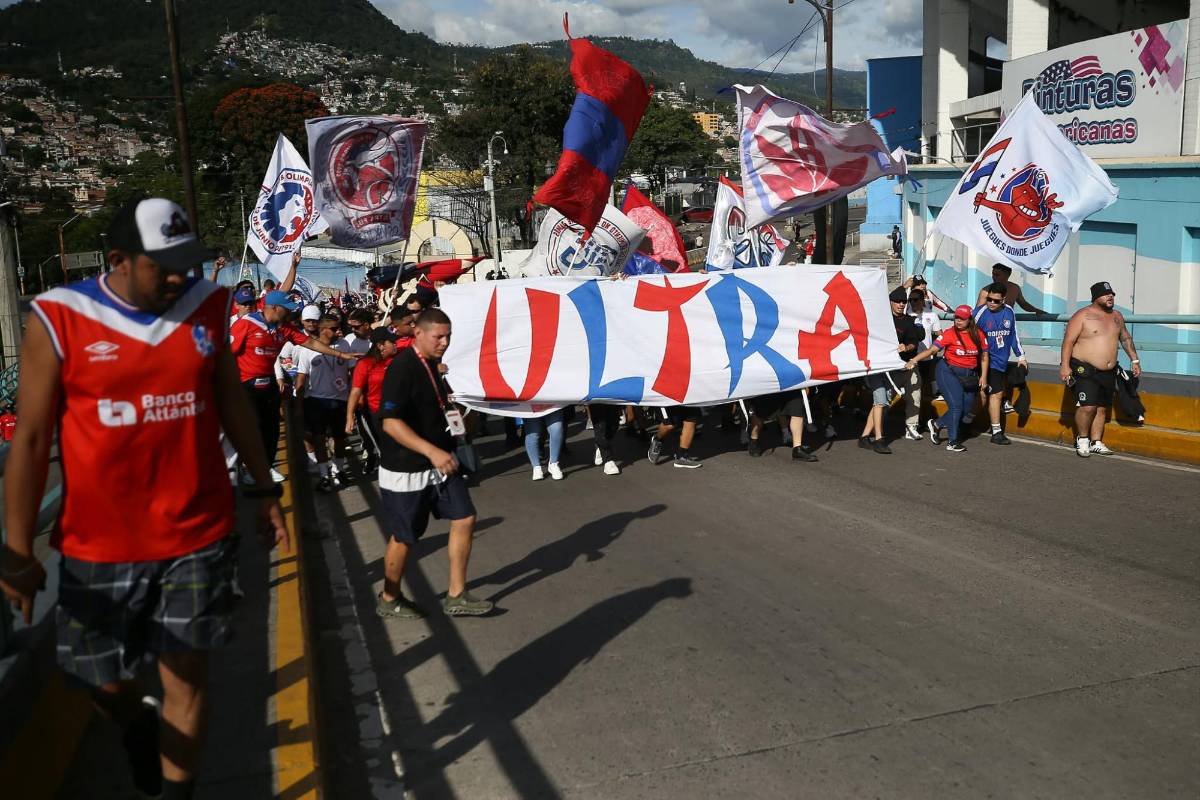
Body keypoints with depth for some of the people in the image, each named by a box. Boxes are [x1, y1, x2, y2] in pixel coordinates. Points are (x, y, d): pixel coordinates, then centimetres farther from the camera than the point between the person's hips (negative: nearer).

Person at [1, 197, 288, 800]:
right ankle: (137, 728, 50)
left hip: (198, 535, 1)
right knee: (101, 677, 16)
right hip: (98, 543, -1)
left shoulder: (205, 306, 0)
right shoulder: (58, 320, -9)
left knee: (187, 679, 9)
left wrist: (264, 488, 12)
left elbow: (230, 400, 11)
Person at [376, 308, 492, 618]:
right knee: (404, 537, 5)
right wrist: (432, 451, -33)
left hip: (439, 464, 8)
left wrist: (452, 417, 6)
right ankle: (389, 600, 27)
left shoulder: (431, 364, 8)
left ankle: (456, 596, 17)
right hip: (406, 471, -8)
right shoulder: (402, 368, -20)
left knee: (465, 519, 6)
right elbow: (390, 422, -27)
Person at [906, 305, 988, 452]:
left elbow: (984, 357, 9)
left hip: (969, 375, 5)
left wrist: (983, 377, 4)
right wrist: (914, 360, -27)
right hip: (949, 372, -5)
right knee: (956, 405, -12)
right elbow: (932, 350, -16)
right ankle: (953, 442, -1)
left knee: (966, 409, 6)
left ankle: (937, 424, 27)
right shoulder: (949, 334, -10)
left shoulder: (978, 335, 2)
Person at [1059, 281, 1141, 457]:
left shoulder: (1117, 316, 12)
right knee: (1088, 406, -16)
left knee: (1102, 408, 8)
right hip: (1085, 370, -7)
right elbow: (1068, 341, -13)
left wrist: (1134, 360, 21)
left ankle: (1096, 443, 18)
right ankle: (1082, 439, 4)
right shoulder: (1083, 315, -9)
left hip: (1108, 372, 7)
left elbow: (1126, 338, 25)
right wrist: (1065, 365, -20)